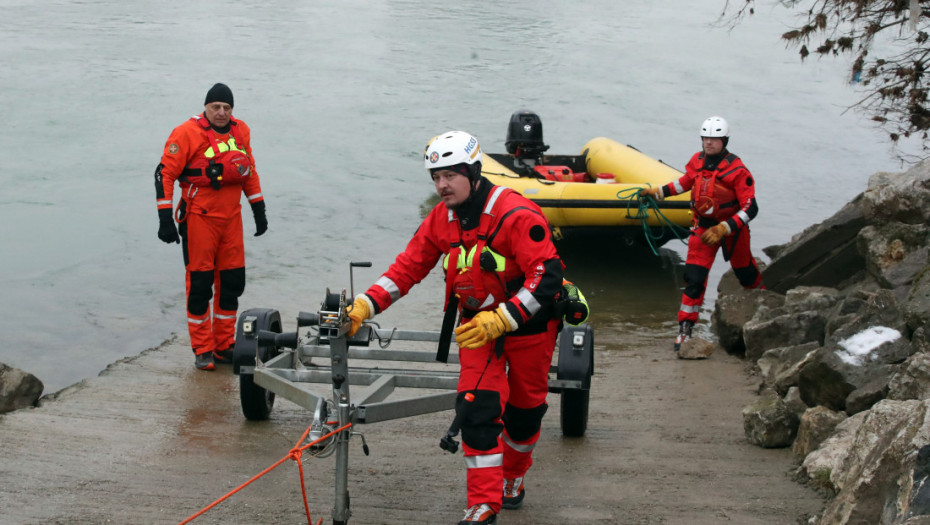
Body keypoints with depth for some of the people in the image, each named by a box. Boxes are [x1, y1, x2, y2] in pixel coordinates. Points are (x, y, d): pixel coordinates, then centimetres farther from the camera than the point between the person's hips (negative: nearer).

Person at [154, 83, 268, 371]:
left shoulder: (240, 131, 6)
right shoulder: (187, 133, -12)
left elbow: (250, 171, 19)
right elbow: (165, 173, -11)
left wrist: (259, 209, 18)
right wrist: (165, 218, -15)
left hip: (231, 217, 6)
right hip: (199, 218, -5)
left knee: (232, 282, 8)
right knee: (199, 284, -1)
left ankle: (224, 345, 20)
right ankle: (202, 350, 8)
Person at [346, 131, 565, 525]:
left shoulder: (516, 215, -24)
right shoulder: (441, 220, -3)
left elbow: (547, 277, -28)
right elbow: (407, 268, -1)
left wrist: (501, 320, -36)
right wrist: (363, 307, -14)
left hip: (528, 324, -4)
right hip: (478, 323, 4)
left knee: (524, 410, 12)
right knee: (477, 410, -10)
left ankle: (513, 478, 39)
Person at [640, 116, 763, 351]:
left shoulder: (737, 170, -20)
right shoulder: (697, 161, -4)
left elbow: (750, 209, -22)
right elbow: (685, 182, 20)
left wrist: (723, 229, -30)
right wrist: (657, 192, 18)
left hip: (732, 227, -3)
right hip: (703, 226, 3)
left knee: (746, 274, 15)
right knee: (694, 278, -9)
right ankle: (685, 328, -5)